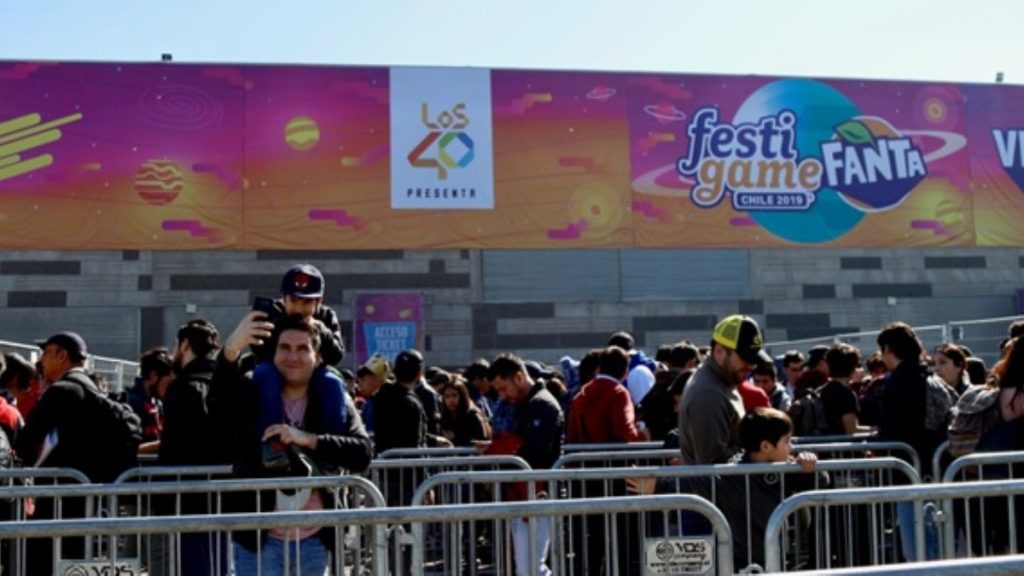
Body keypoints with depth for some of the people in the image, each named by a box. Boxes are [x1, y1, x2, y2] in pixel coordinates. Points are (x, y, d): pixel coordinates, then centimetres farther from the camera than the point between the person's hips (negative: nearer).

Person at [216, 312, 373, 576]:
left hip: (314, 540, 2)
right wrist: (232, 348, -45)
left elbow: (363, 453, -10)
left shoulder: (334, 398, 3)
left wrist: (308, 439, -23)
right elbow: (223, 388, -24)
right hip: (259, 539, -2)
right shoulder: (255, 392, -1)